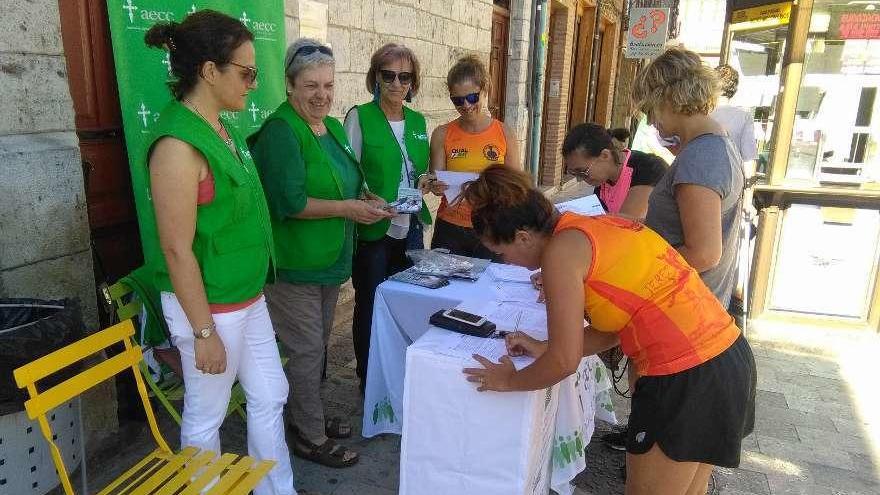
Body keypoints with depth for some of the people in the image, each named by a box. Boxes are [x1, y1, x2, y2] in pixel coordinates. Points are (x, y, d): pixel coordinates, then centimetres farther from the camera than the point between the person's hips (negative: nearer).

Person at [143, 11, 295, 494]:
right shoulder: (179, 143, -22)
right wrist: (204, 332, -18)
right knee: (206, 416, 12)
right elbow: (177, 249, -22)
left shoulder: (222, 128, 5)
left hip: (249, 297, 9)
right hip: (210, 306, -9)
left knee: (270, 396, 19)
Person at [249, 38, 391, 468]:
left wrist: (365, 200, 0)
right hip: (294, 265, -8)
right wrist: (348, 209, -21)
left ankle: (309, 416, 38)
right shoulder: (280, 131, -16)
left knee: (316, 347, 20)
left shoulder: (334, 127, 10)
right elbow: (289, 202, -24)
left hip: (329, 259, 8)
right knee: (307, 350, 3)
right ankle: (310, 439, 21)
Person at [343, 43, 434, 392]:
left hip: (411, 230, 5)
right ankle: (368, 382, 25)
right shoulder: (360, 117, -6)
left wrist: (426, 180, -3)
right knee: (369, 307, 7)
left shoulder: (418, 121, 10)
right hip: (373, 231, -5)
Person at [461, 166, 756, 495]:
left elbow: (565, 361, -14)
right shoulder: (593, 227, 10)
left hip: (685, 379, -9)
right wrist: (545, 349, 13)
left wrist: (510, 381, 2)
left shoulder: (562, 249, -16)